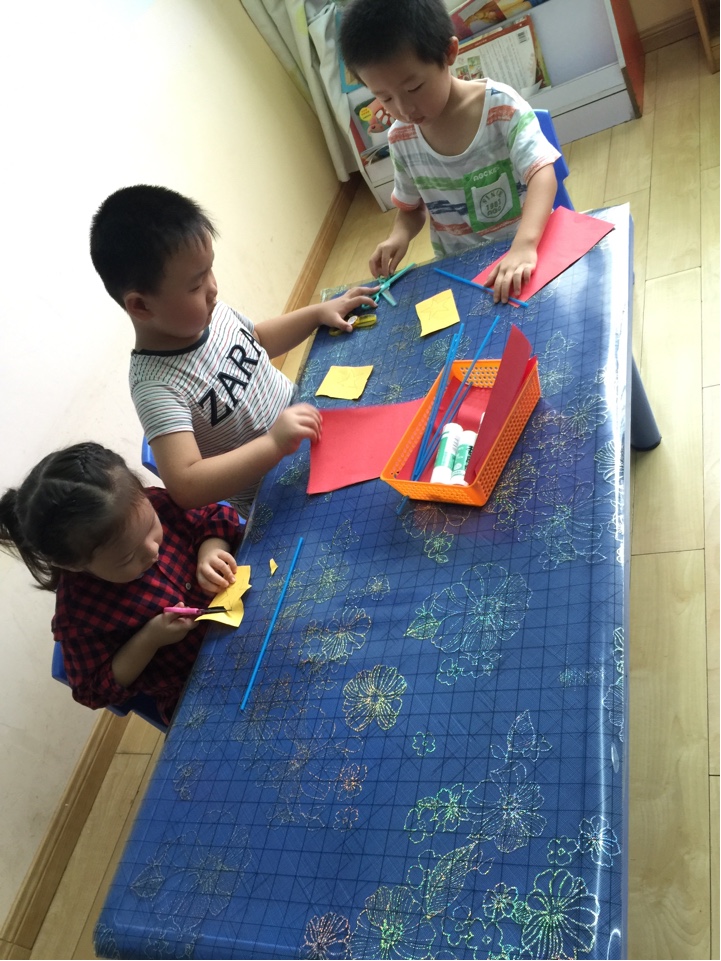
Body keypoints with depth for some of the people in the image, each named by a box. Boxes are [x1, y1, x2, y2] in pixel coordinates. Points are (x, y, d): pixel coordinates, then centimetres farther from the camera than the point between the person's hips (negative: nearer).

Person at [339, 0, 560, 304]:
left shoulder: (501, 106, -12)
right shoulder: (400, 139, -2)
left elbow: (542, 172, -22)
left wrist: (524, 245, -40)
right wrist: (399, 236, -13)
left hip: (527, 254, -1)